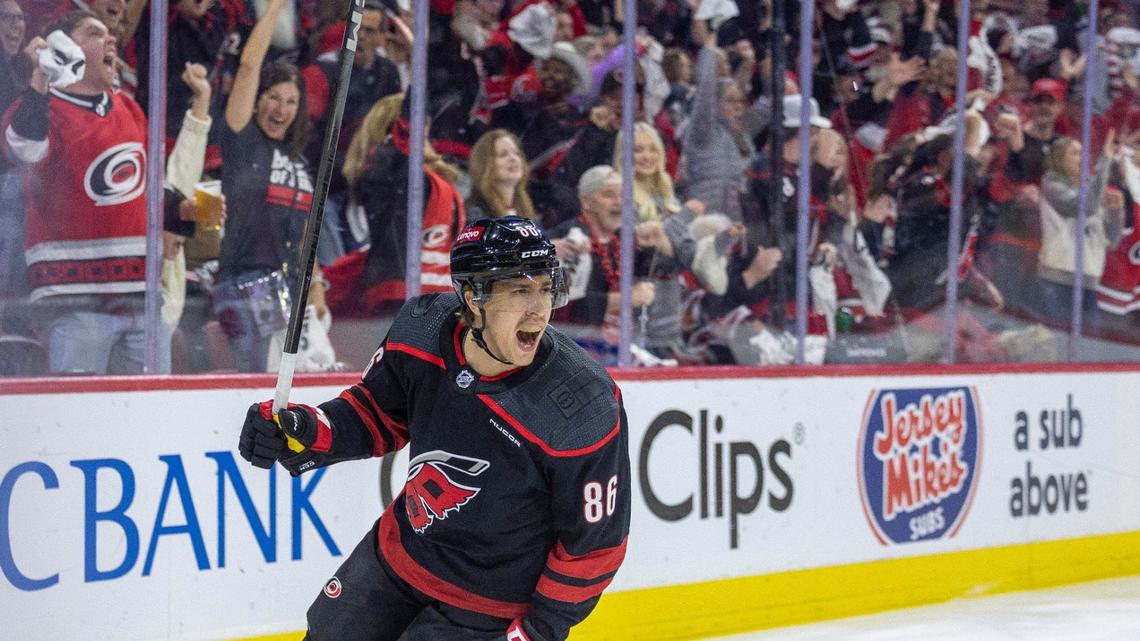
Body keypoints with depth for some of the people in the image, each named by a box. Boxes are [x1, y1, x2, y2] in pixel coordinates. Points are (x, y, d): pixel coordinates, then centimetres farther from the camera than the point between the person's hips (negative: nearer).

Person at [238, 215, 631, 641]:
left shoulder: (588, 412, -31)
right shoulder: (421, 329, -18)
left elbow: (594, 542, -18)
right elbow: (380, 413, 3)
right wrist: (311, 432, -15)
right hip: (400, 550, 5)